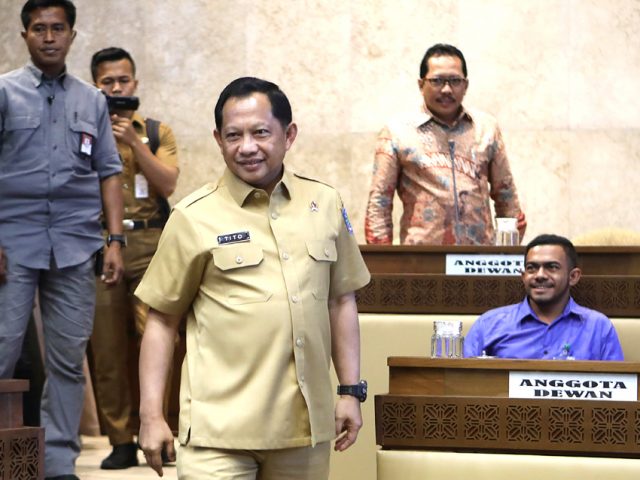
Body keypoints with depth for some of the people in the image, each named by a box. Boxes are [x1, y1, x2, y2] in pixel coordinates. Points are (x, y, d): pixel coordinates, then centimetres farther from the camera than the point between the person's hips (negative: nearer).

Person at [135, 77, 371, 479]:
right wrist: (151, 415, -4)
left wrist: (351, 390, 11)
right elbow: (162, 320, 1)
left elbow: (341, 301, 15)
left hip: (305, 424, 4)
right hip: (220, 429, -3)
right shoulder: (194, 218, -2)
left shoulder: (325, 204, 8)